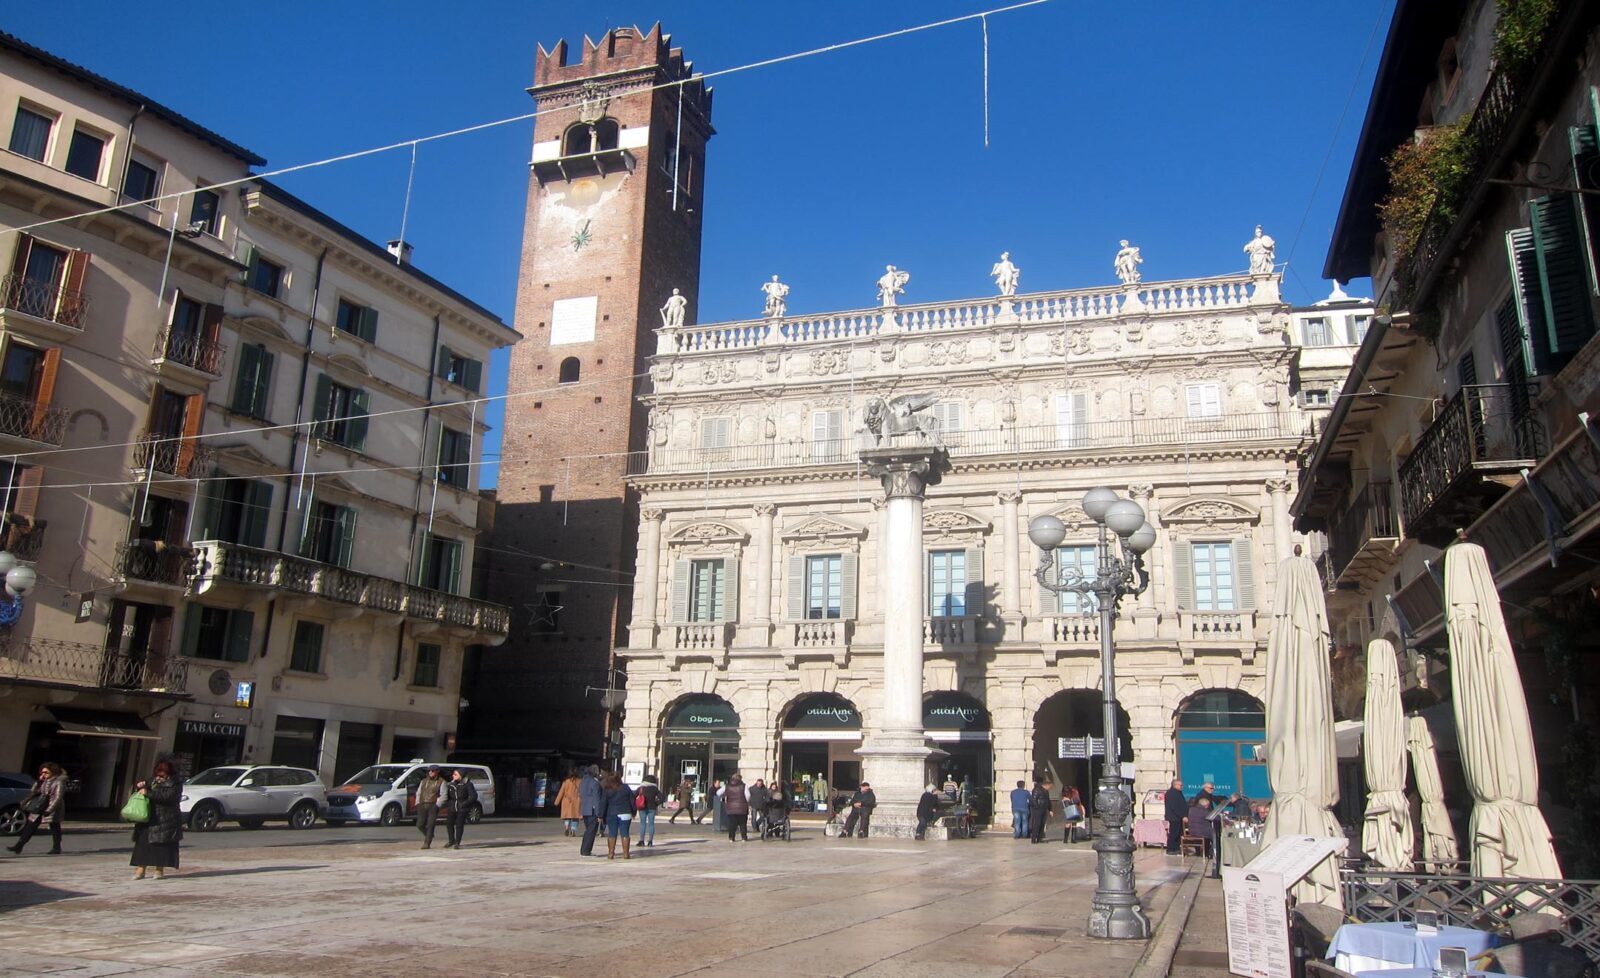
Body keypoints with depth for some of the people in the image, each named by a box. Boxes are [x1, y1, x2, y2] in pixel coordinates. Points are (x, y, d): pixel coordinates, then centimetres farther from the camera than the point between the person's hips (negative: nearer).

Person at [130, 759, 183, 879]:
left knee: (161, 844, -3)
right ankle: (140, 869, 1)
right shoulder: (153, 779, 15)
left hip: (166, 819, -6)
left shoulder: (175, 782, -5)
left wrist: (148, 793, -21)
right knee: (143, 842, -2)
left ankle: (159, 869, 7)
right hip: (148, 817, 6)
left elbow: (168, 796, -20)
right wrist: (139, 786, 3)